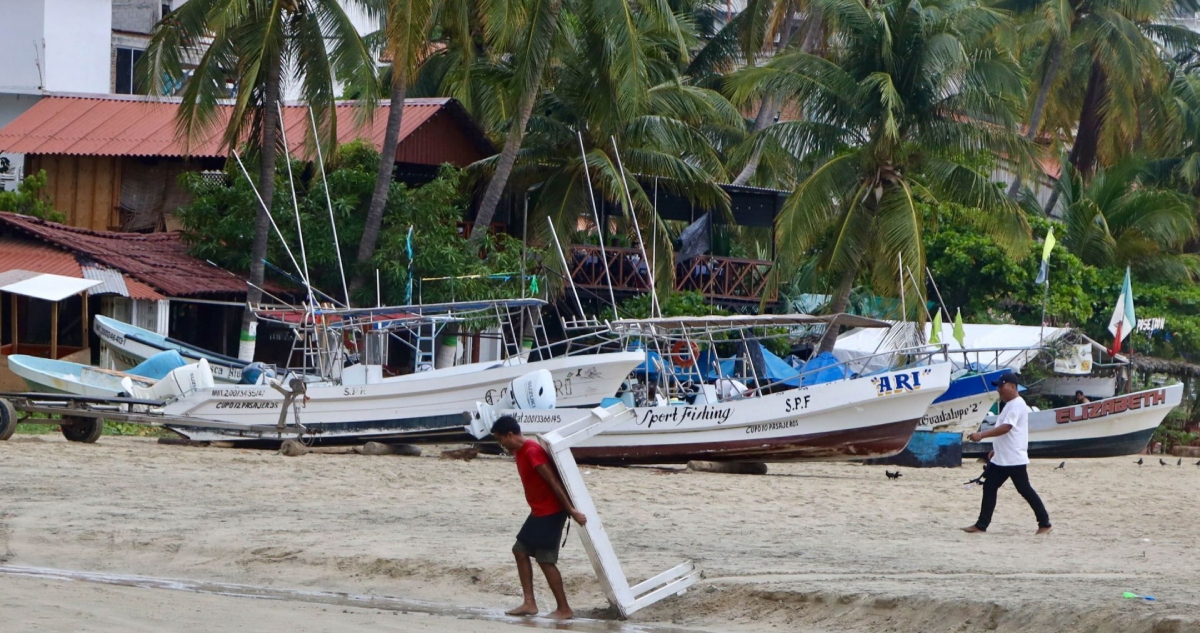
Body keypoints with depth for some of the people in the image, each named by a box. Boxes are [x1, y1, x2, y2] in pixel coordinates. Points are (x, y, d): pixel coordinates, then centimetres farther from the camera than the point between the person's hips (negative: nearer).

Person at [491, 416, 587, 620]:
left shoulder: (532, 452, -21)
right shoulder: (520, 451, 11)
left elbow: (554, 482, -23)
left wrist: (571, 510, -24)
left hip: (551, 512, -10)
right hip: (539, 511, 10)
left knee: (545, 560, -7)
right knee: (520, 550, 12)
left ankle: (564, 609, 0)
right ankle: (529, 603, 13)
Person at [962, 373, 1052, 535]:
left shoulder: (1017, 405, -16)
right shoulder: (1009, 405, 16)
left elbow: (1006, 428, -28)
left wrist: (981, 435, -33)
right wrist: (996, 449, 24)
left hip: (1014, 459, -10)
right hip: (1000, 459, 10)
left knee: (1025, 490, -3)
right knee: (989, 487, 7)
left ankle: (1045, 524, 6)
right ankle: (981, 525, 9)